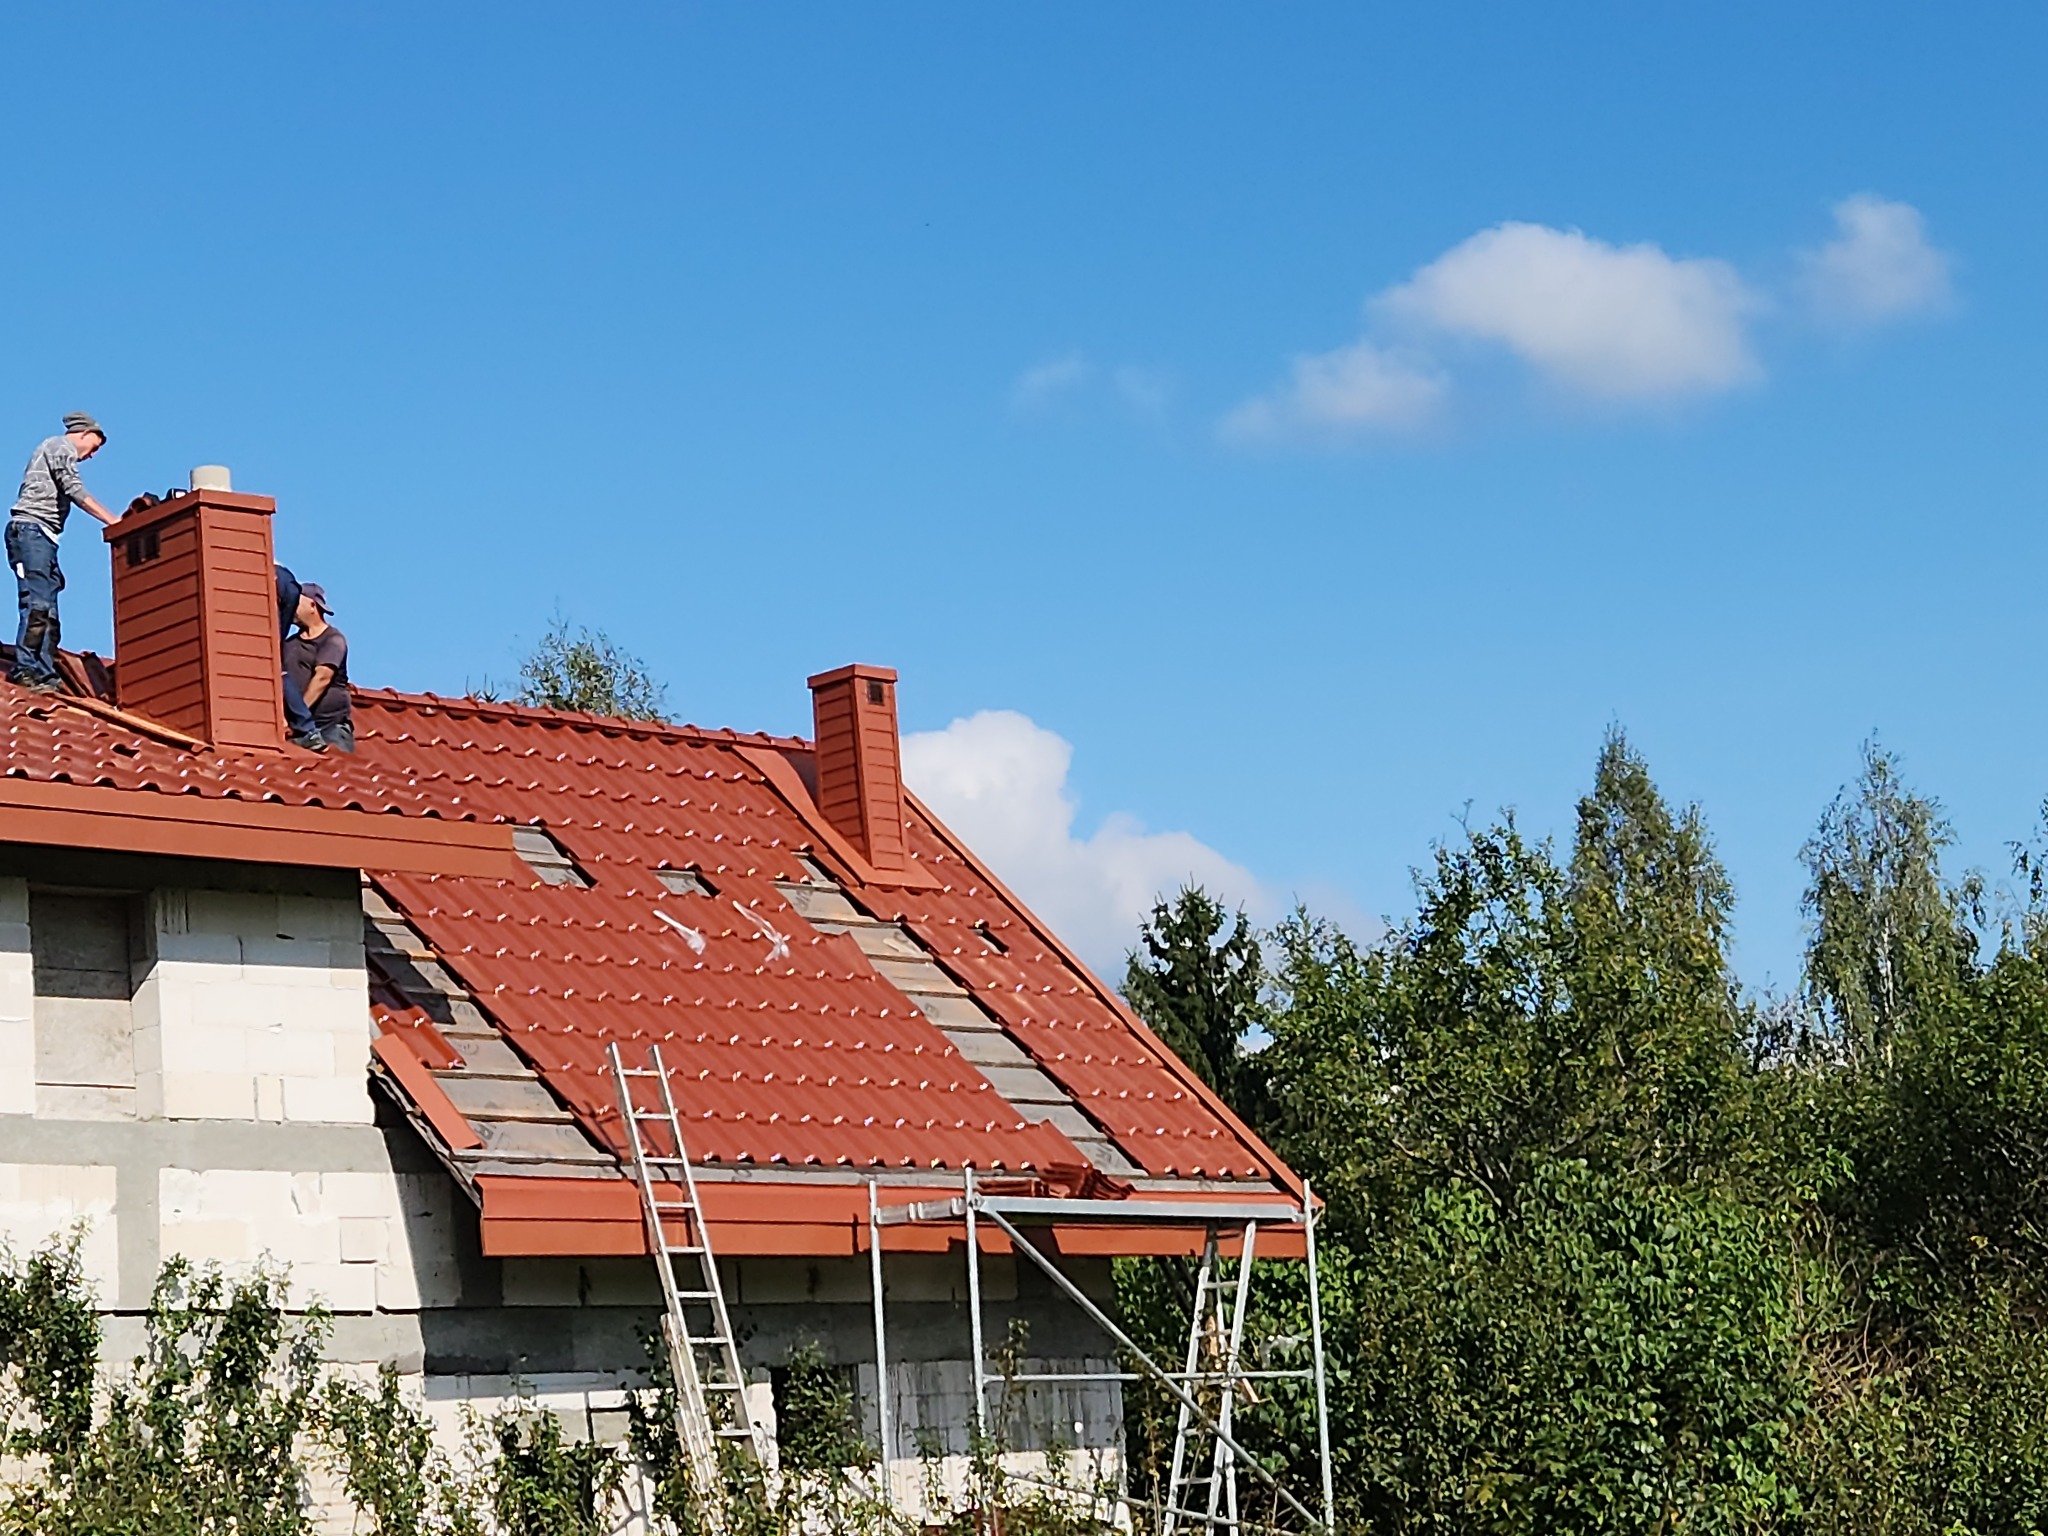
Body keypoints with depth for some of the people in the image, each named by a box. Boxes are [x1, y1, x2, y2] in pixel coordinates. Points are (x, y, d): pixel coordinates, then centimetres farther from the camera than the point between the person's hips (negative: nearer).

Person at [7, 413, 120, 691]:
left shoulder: (56, 450, 30)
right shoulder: (61, 447, 2)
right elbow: (75, 491, -11)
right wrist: (112, 520, -12)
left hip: (42, 538, 10)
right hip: (31, 530, -10)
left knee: (48, 614, 2)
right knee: (37, 603, -18)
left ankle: (44, 675, -4)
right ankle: (25, 669, -24)